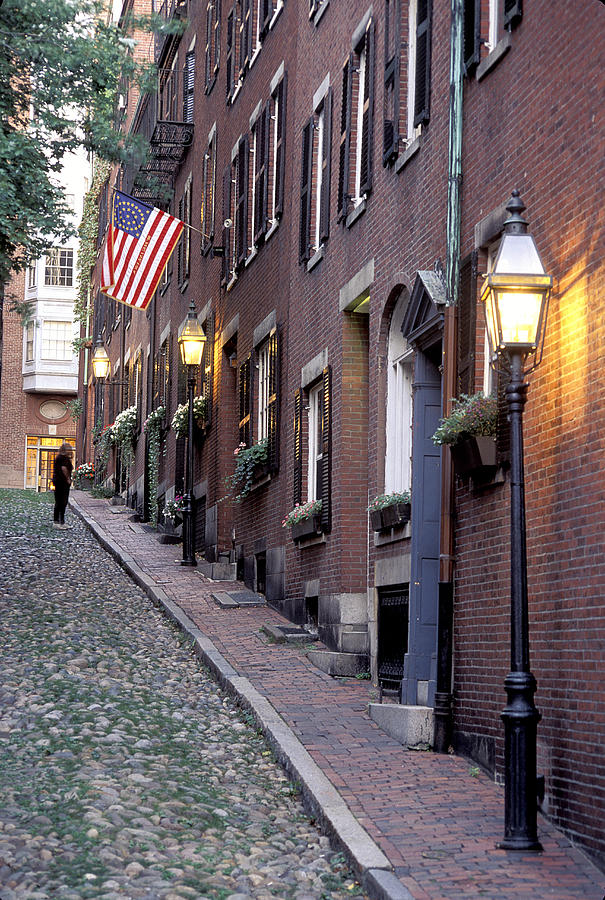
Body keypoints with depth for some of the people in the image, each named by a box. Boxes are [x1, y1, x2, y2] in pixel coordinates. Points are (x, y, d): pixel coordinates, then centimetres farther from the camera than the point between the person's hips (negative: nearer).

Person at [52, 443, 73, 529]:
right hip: (63, 481, -9)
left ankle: (56, 521, 15)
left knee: (58, 502, 12)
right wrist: (68, 478, -14)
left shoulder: (57, 457, 16)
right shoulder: (65, 458, -12)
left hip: (56, 480, 9)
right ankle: (62, 522, -8)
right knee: (63, 502, -7)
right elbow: (64, 468, -24)